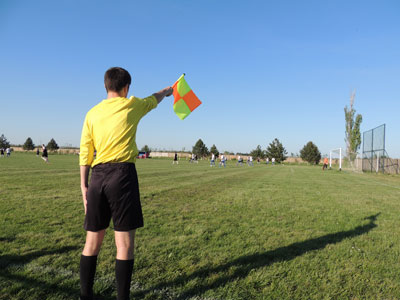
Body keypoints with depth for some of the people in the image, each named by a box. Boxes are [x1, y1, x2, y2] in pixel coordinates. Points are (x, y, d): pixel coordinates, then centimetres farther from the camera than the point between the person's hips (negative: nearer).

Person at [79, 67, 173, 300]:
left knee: (93, 241, 13)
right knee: (125, 243, 0)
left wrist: (84, 185, 12)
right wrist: (166, 92, 47)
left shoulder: (92, 113, 11)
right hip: (123, 174, -4)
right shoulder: (132, 105, 3)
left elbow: (85, 153, 8)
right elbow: (153, 101, 25)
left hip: (98, 176, 5)